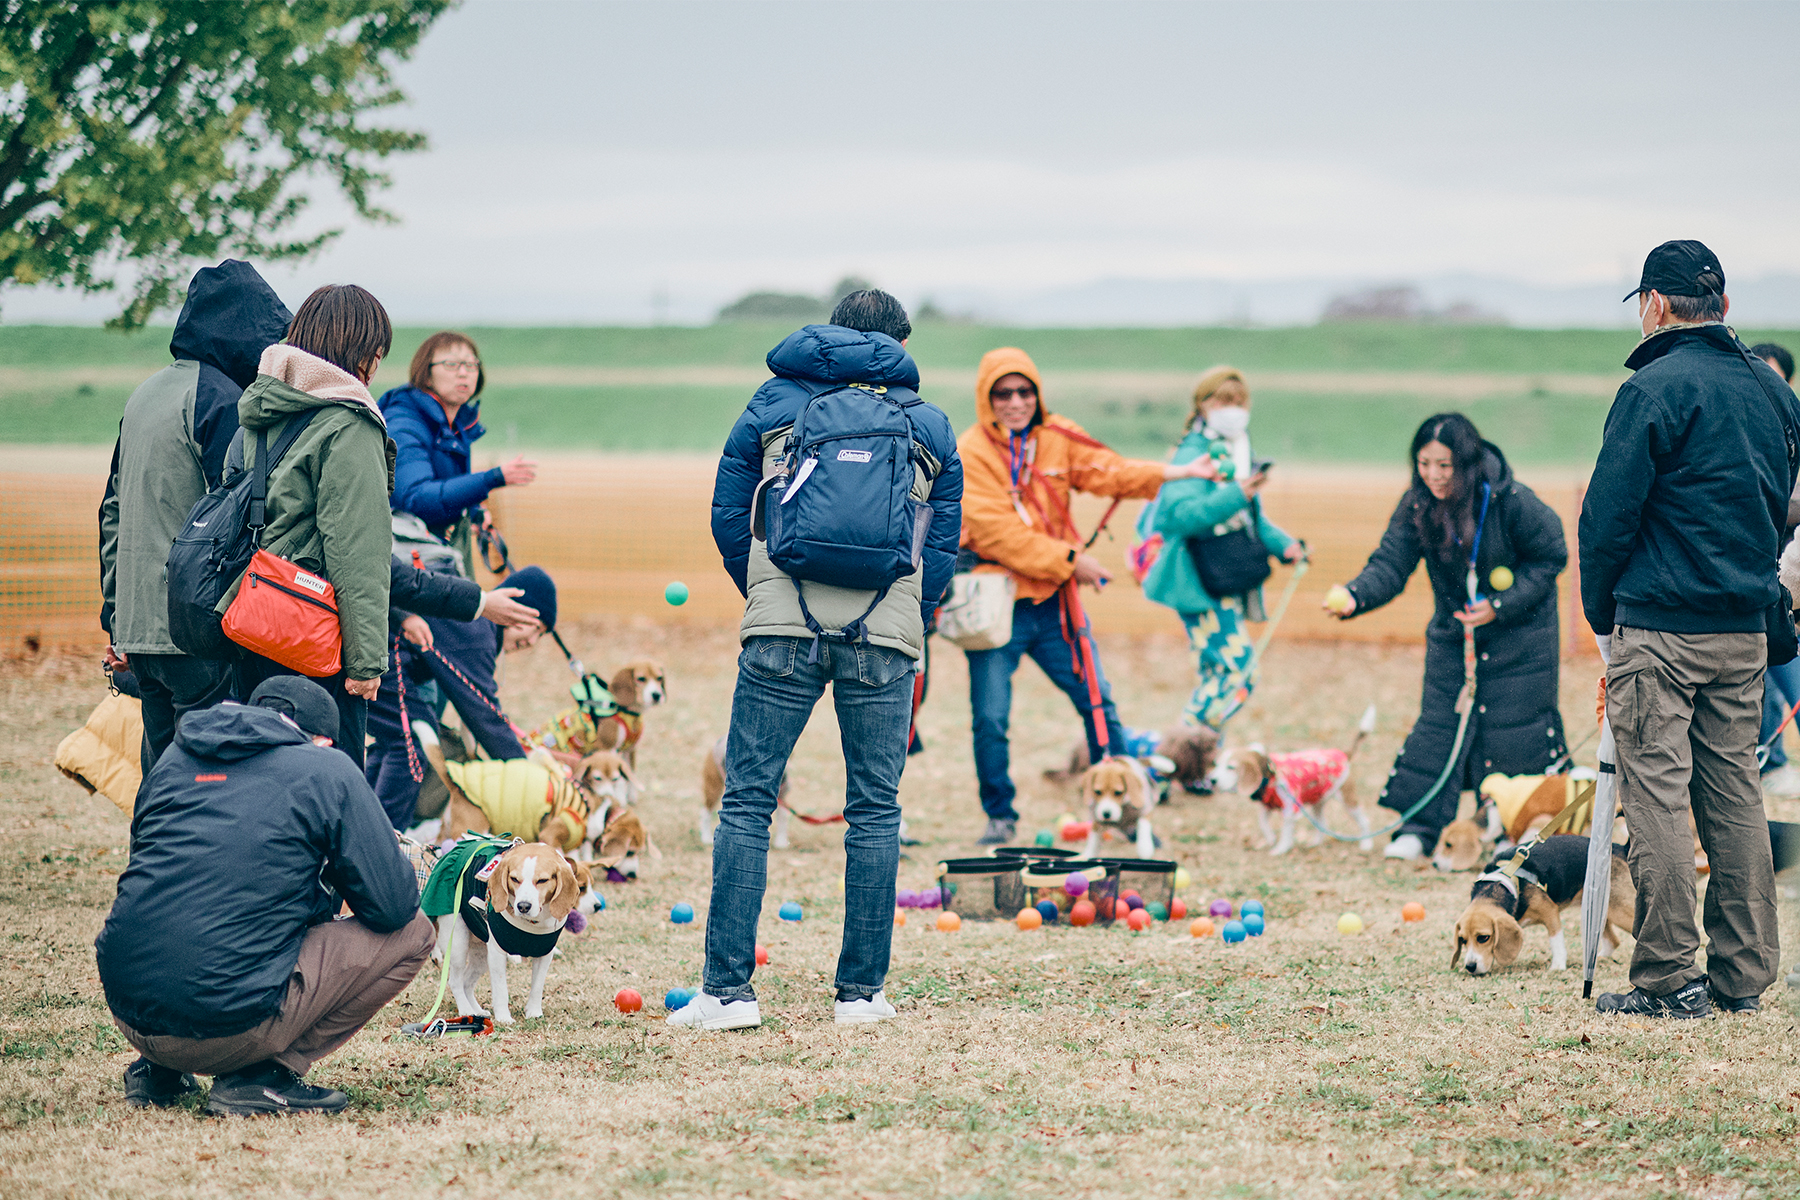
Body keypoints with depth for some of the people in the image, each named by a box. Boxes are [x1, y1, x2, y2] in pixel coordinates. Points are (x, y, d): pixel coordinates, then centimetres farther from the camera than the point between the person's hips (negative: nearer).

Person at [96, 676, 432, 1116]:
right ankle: (260, 1077, 1)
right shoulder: (328, 771, 3)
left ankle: (158, 1072, 18)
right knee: (413, 934, 9)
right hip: (229, 1023, -7)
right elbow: (394, 906, 0)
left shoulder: (175, 758, 18)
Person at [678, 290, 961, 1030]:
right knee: (874, 809, 7)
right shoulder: (930, 426, 16)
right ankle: (862, 992, 6)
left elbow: (728, 517, 14)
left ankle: (729, 990, -5)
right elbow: (942, 545, 15)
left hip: (782, 624, -1)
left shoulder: (774, 404, 15)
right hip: (885, 634, 1)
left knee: (747, 801, 1)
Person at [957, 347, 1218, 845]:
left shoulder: (1057, 438, 6)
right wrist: (1069, 559, -16)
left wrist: (1177, 473, -24)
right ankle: (1000, 817, 15)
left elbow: (1106, 470, -8)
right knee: (990, 718, -3)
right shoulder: (969, 454, -10)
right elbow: (997, 532, -17)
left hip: (1054, 599, 4)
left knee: (1098, 702, 5)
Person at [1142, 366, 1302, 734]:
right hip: (1201, 582, -9)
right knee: (1235, 669, -17)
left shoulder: (1241, 454, 16)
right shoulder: (1193, 455, -12)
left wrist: (1282, 545, 10)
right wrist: (1235, 495, -37)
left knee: (1220, 673, 11)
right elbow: (1182, 514, -27)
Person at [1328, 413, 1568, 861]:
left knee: (1517, 724, 0)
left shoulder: (1513, 502, -24)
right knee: (1439, 721, 0)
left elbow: (1550, 559, -12)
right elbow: (1390, 564, -19)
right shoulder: (1417, 506, -13)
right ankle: (1419, 827, 4)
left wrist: (1500, 605, -19)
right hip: (1453, 630, 4)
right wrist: (1354, 597, -39)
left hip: (1520, 632, -4)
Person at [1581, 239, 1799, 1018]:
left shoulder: (1655, 389, -12)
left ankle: (1667, 978, -4)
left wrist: (1602, 617, 0)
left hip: (1659, 626, -7)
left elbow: (1607, 513, -12)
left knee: (1657, 795, -3)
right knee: (1734, 794, 10)